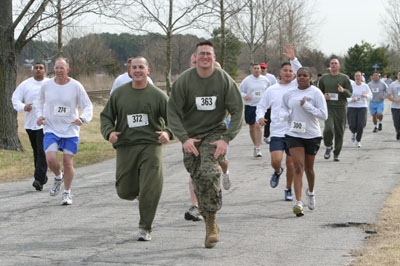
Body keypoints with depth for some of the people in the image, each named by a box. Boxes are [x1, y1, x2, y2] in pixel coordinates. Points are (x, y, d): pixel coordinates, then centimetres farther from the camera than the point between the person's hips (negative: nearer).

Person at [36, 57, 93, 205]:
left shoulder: (76, 86, -7)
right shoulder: (46, 86, 0)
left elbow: (88, 106, 0)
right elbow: (41, 102, 20)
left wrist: (82, 119, -19)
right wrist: (40, 115, 3)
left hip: (70, 130, -1)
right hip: (51, 129, 1)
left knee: (68, 162, 0)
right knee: (50, 159, -16)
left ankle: (67, 193, 19)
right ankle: (58, 177, 18)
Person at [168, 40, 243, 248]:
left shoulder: (224, 80, -7)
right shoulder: (184, 81, -7)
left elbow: (237, 111, -4)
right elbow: (172, 112, -5)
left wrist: (226, 139, -15)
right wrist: (184, 139, -16)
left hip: (215, 133, -2)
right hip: (191, 136, 2)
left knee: (208, 175, -24)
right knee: (198, 180, 4)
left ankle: (211, 221, -14)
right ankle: (211, 226, 20)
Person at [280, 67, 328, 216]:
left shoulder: (316, 93, -7)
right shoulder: (289, 94, 4)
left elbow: (324, 115, -12)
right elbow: (284, 107, 22)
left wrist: (307, 106, -21)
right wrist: (284, 115, -1)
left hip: (312, 135, -1)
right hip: (294, 135, 1)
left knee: (308, 168, 14)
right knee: (298, 168, -12)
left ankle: (311, 193, 44)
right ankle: (298, 203, -18)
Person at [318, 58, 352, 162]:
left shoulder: (344, 78, 5)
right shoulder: (324, 78, 11)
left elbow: (350, 93, 4)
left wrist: (343, 91, -18)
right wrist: (323, 96, -3)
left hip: (340, 108, 0)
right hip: (328, 107, 0)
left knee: (339, 132, 3)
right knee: (328, 129, -19)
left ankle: (336, 154, 17)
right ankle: (328, 146, 8)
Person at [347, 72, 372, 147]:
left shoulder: (365, 86, 3)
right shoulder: (351, 86, 0)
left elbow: (370, 97, 5)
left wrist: (365, 95, -17)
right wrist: (351, 100, -19)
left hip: (362, 107, 0)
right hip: (352, 107, 0)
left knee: (360, 125, -12)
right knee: (352, 125, -9)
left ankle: (358, 141, 8)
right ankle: (353, 133, 29)